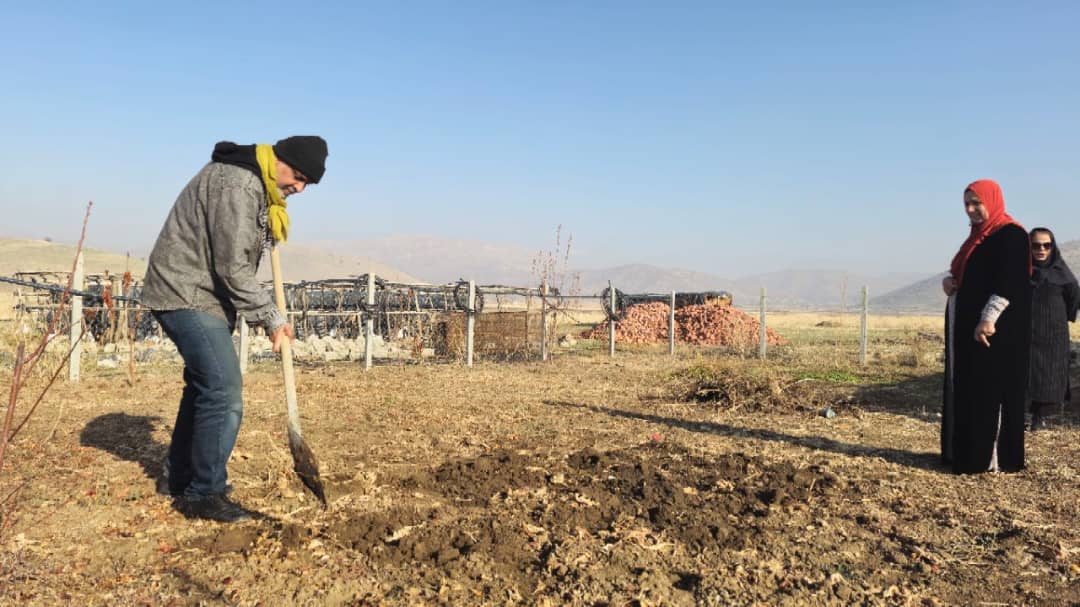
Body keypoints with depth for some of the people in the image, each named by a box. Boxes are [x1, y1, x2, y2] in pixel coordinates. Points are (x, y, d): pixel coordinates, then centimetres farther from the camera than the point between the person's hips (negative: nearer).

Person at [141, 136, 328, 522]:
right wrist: (272, 319, -18)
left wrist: (271, 223, 6)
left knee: (205, 385, 18)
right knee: (223, 392, -13)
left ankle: (179, 478, 32)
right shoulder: (237, 184, -22)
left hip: (204, 297, 11)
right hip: (186, 295, -11)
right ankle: (203, 494, -2)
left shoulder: (257, 184, 10)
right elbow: (232, 268, -24)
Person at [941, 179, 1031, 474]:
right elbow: (963, 273, 23)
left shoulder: (1011, 235, -10)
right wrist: (949, 280, 0)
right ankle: (966, 451, 18)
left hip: (997, 329, -9)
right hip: (966, 326, 9)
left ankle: (991, 457, -2)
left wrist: (989, 319, -28)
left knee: (991, 391, -7)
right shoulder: (978, 236, 18)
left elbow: (1009, 282, -20)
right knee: (965, 388, 11)